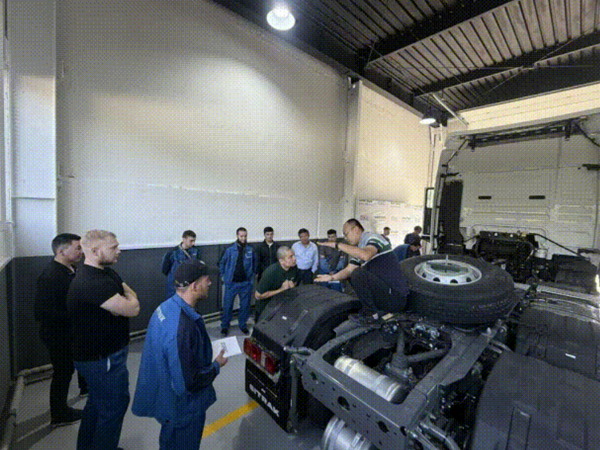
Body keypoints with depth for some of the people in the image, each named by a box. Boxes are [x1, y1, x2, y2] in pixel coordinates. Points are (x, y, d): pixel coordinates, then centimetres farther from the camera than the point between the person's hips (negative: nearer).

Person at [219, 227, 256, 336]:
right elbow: (222, 264, 7)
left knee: (245, 305, 12)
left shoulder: (250, 250, -1)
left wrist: (251, 276, 6)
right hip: (231, 283, -1)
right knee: (227, 305, 6)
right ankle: (225, 326, 25)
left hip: (246, 283, 1)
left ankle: (242, 324, 31)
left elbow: (255, 265, 11)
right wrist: (224, 276, 2)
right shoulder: (230, 250, -4)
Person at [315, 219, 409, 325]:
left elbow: (366, 255, -34)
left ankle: (370, 314, -8)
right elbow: (349, 270, 13)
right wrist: (332, 277, -2)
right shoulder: (359, 249, 16)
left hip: (396, 298, -9)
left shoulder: (374, 238, -11)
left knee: (358, 274, -27)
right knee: (351, 276, 19)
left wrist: (337, 245, -28)